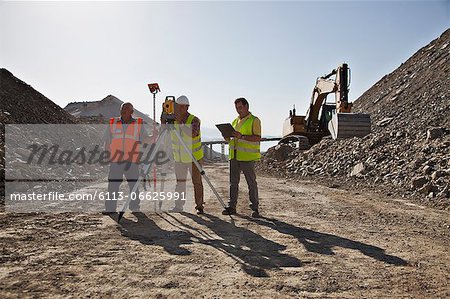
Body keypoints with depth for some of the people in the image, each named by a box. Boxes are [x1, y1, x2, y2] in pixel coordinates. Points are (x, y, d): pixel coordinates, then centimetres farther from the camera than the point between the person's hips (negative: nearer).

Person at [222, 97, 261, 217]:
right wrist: (228, 137, 3)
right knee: (233, 182, 8)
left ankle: (255, 207, 7)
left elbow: (257, 138, -13)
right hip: (234, 156, 7)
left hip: (247, 156, -6)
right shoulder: (235, 121, 19)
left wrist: (242, 136, -22)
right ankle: (232, 206, 15)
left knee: (251, 182, -1)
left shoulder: (254, 120, -2)